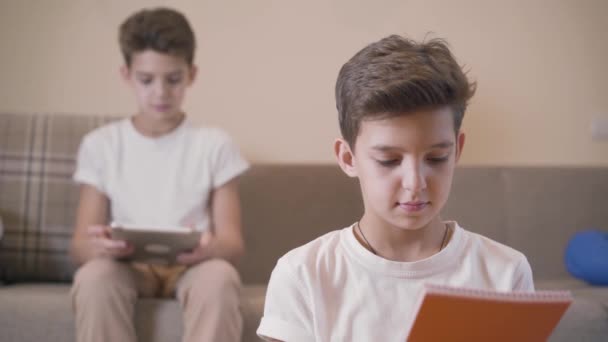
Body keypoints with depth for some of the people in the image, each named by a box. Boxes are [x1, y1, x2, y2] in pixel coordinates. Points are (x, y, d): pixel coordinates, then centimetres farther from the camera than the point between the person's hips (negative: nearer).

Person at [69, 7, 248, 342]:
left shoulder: (215, 144, 3)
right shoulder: (100, 144, 5)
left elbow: (233, 242, -1)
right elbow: (79, 244, 0)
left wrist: (210, 248, -26)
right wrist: (99, 246, -26)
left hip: (191, 266, 0)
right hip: (127, 265, 1)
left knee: (220, 276, -35)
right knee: (93, 276, -34)